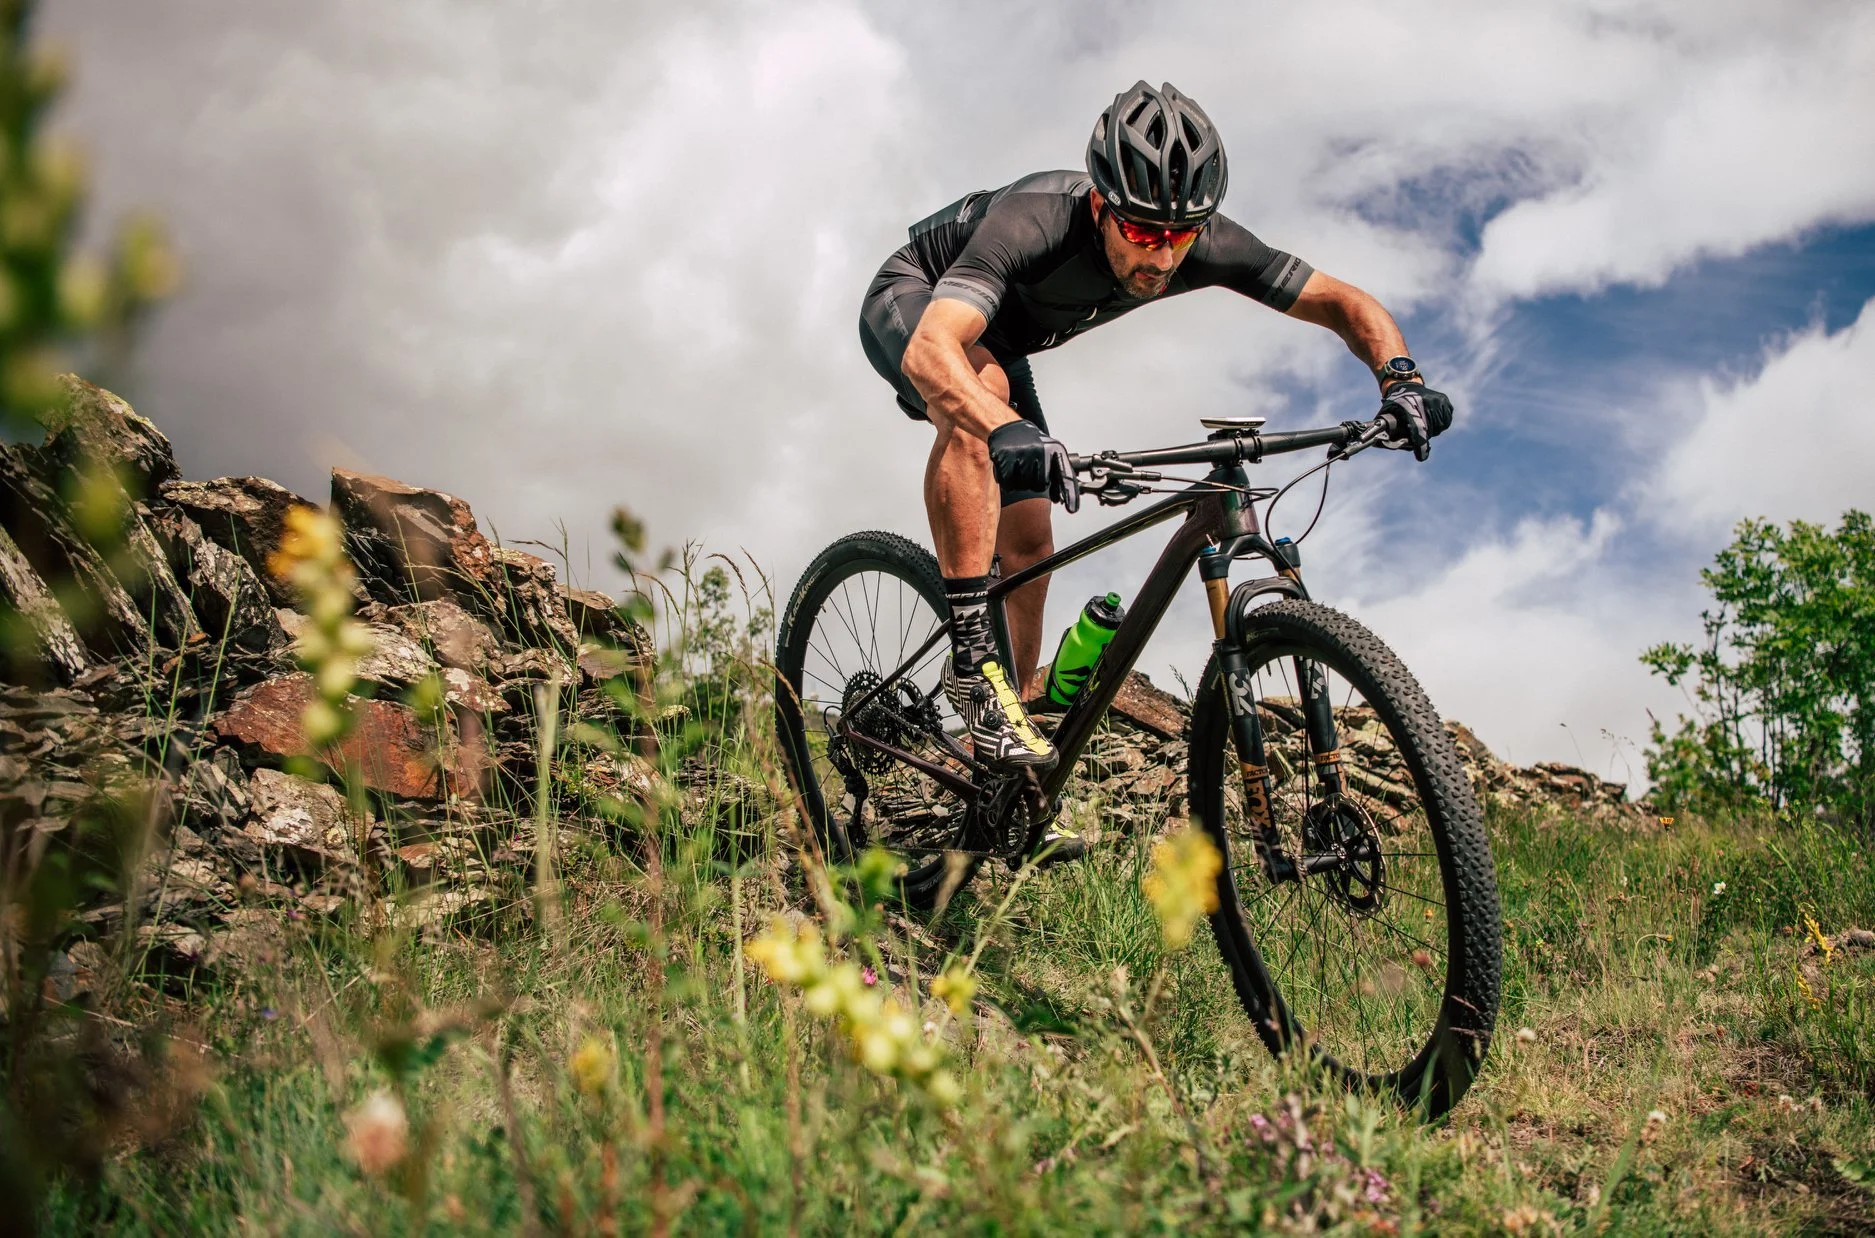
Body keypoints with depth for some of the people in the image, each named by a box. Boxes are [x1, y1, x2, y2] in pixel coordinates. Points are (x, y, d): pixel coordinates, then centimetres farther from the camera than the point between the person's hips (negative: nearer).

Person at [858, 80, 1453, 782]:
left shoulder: (1205, 247, -26)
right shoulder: (1034, 222, -42)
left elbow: (1345, 302, -19)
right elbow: (930, 349, -56)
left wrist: (1400, 379, -39)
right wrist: (1008, 433, -74)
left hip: (999, 340, 6)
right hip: (909, 306, -6)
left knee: (1030, 550, -1)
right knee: (982, 388, -41)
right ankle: (971, 658, -35)